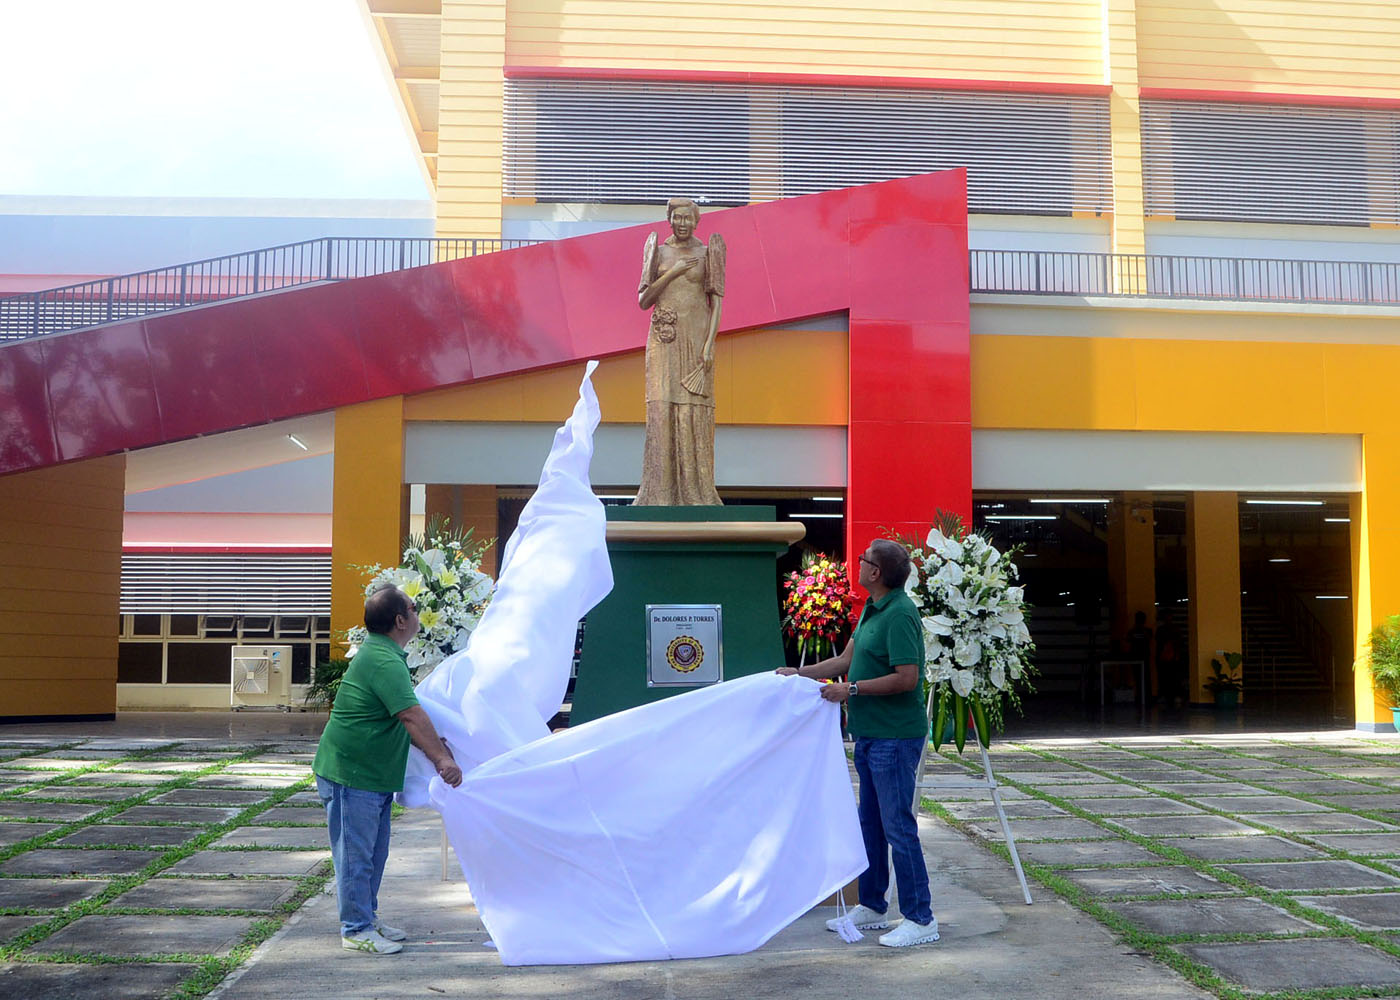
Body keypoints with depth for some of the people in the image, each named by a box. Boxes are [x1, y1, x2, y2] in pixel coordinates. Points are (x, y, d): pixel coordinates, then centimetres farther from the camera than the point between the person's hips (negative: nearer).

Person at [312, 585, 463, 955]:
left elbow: (408, 713, 18)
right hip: (350, 775, -11)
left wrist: (438, 747, 13)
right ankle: (357, 929, 9)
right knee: (356, 854, 0)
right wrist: (441, 759, -28)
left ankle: (368, 920, 28)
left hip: (373, 775, 11)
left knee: (374, 853, 18)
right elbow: (412, 716, -28)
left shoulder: (384, 654, 12)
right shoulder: (384, 662, -23)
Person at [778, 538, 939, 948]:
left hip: (895, 737, -10)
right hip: (870, 733, 10)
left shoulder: (900, 615, -19)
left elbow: (906, 678, -24)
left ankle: (920, 919, 2)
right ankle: (871, 908, 28)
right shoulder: (872, 609, 12)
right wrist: (798, 673, 18)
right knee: (870, 824, 17)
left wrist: (851, 689, -18)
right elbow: (847, 659, 20)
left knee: (898, 825, -6)